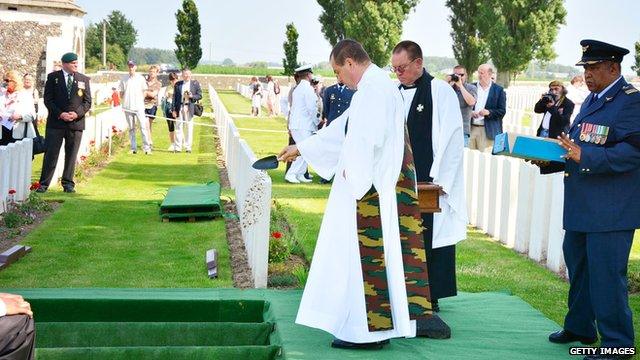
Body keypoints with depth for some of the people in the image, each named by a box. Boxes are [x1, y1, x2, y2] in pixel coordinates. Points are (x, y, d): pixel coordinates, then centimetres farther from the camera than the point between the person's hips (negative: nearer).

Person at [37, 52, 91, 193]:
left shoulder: (84, 79, 8)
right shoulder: (53, 77, 3)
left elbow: (87, 102, 6)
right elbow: (48, 99, -1)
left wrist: (77, 113, -11)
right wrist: (60, 114, -13)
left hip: (76, 123, 2)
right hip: (56, 122, -2)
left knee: (71, 155, 6)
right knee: (51, 154, -2)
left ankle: (68, 184, 15)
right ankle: (44, 184, 4)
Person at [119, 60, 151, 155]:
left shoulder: (140, 78, 5)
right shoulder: (124, 79, 7)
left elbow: (144, 92, 11)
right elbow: (121, 93, 12)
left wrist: (141, 101, 0)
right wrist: (125, 101, 0)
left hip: (139, 107, -1)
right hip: (128, 107, 1)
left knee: (143, 127, -8)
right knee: (131, 129, 6)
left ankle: (146, 148, -9)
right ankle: (133, 148, 10)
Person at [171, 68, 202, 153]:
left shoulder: (195, 84, 7)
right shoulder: (177, 84, 9)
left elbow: (200, 95, 7)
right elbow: (174, 97, 8)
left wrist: (192, 96, -13)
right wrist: (174, 110, 1)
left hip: (189, 108, -1)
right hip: (180, 108, 1)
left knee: (189, 128, 2)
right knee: (179, 127, -1)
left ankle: (188, 147, 8)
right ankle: (178, 147, 2)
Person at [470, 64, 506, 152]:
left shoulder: (499, 90, 3)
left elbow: (502, 111, 0)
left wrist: (488, 112, -17)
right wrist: (469, 113, -9)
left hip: (488, 130, -3)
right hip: (471, 128, 3)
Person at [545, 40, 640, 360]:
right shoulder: (591, 100, 16)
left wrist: (584, 157, -29)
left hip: (611, 210, -9)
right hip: (581, 206, 10)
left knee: (606, 275, -6)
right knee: (577, 267, 20)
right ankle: (579, 327, 36)